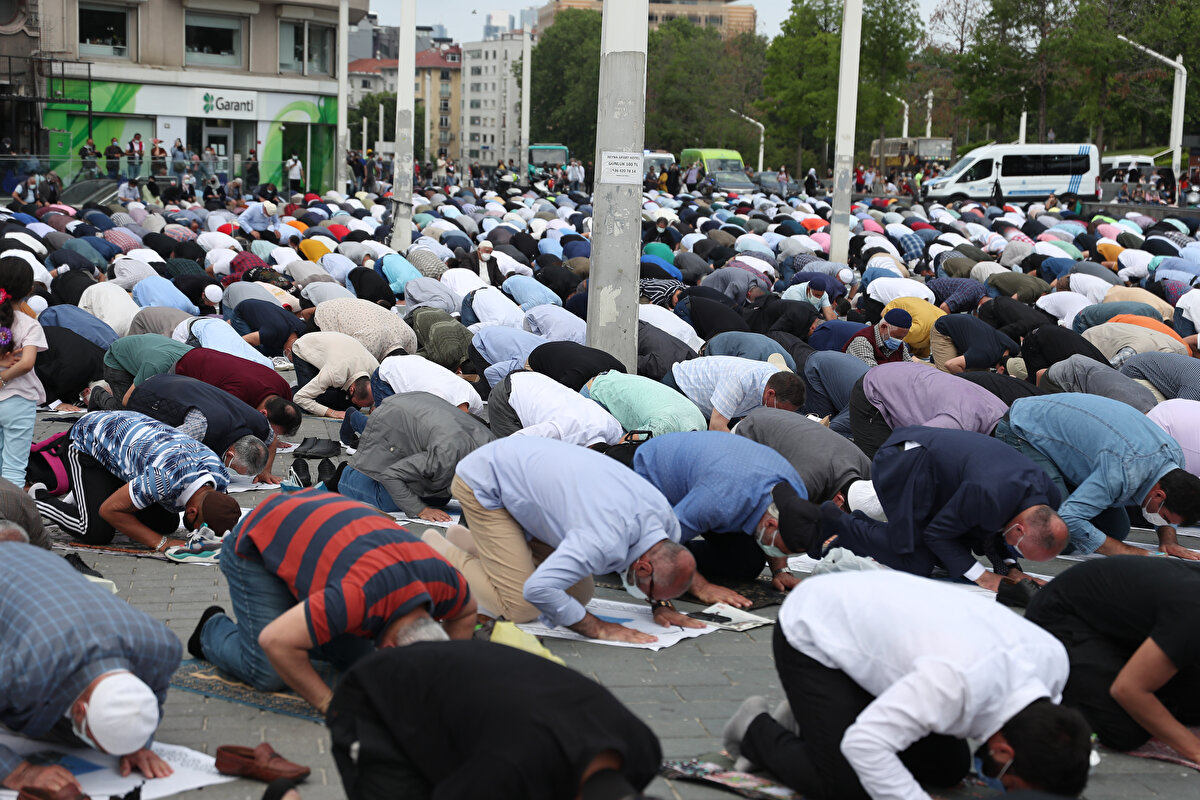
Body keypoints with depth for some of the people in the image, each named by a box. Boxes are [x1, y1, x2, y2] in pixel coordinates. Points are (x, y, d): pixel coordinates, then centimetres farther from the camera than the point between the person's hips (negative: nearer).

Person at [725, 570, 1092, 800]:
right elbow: (864, 743, -41)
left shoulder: (1053, 658, -19)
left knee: (948, 769, 5)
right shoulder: (957, 680, -44)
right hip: (811, 639, -8)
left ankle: (810, 720, 20)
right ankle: (755, 728, 10)